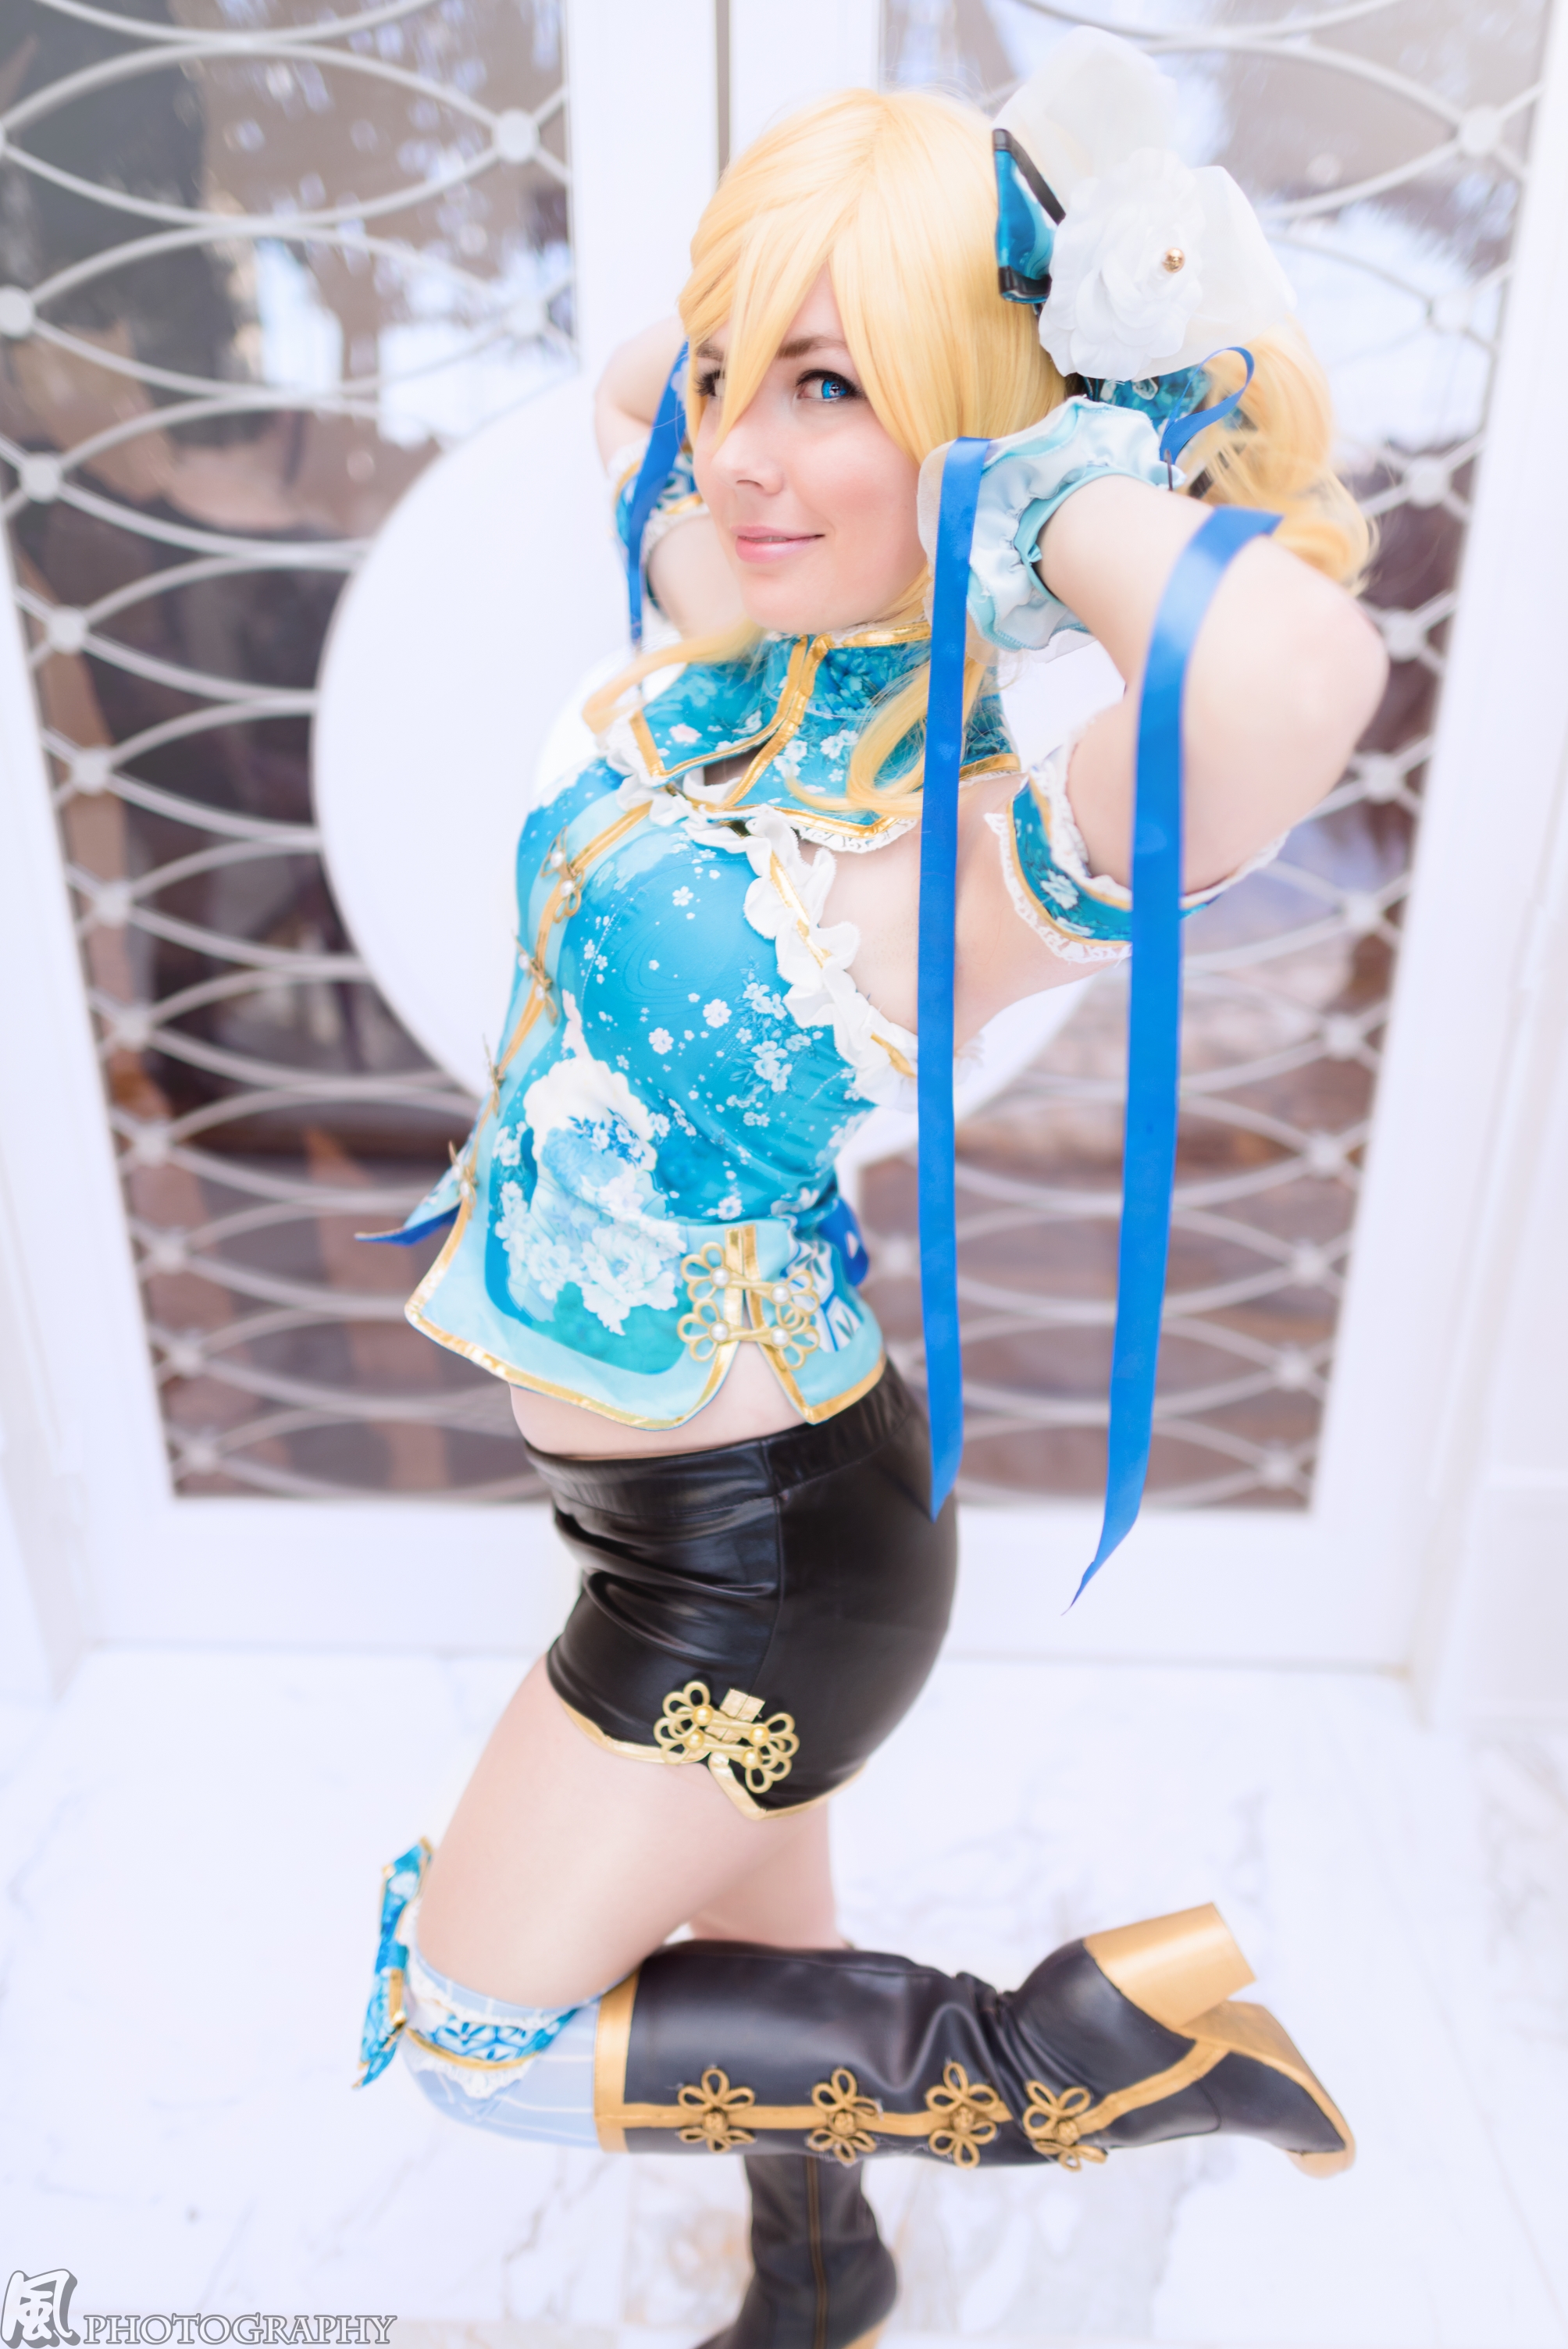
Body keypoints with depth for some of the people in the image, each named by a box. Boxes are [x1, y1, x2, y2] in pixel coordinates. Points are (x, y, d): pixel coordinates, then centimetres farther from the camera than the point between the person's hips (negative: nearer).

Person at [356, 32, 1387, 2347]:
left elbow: (1299, 660, -49)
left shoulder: (983, 852, -27)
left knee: (481, 2029, 15)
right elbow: (634, 392, 14)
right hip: (709, 1518, 8)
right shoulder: (737, 665, -4)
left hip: (762, 1554, -7)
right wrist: (761, 312, -2)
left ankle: (1082, 2047, 20)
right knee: (742, 1952, 30)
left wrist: (1056, 486, -31)